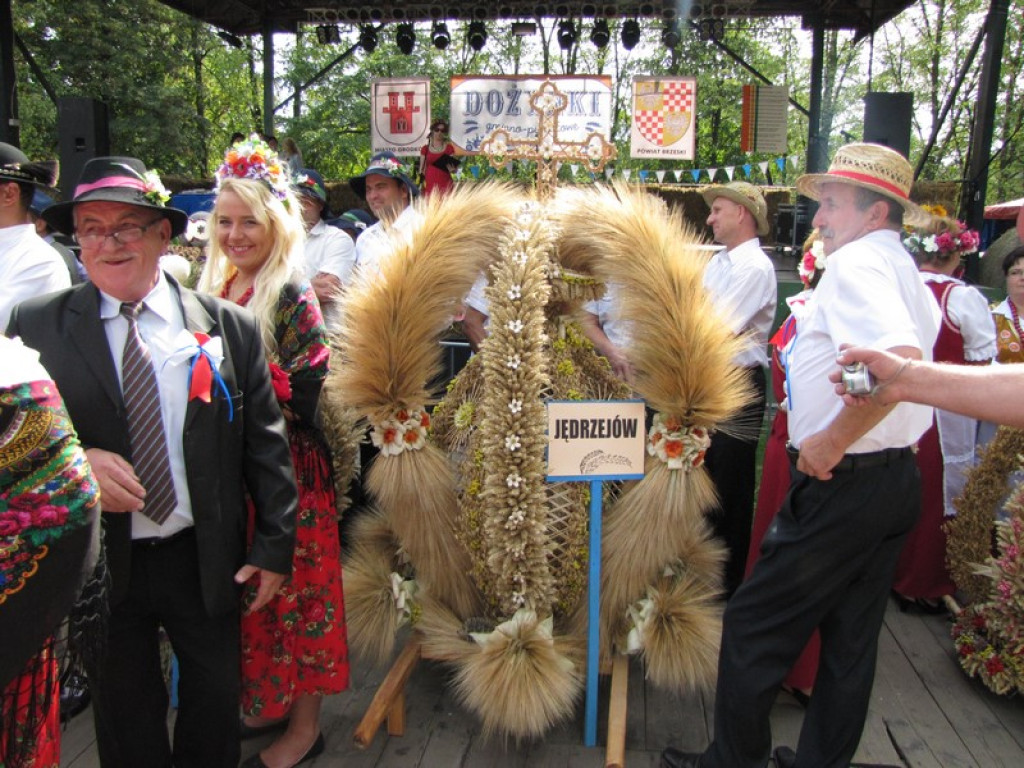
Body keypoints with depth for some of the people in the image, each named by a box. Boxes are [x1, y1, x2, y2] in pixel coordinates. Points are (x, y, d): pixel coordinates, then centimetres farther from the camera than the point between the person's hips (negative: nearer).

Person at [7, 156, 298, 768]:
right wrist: (77, 459, -20)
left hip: (208, 562, 1)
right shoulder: (36, 325, -4)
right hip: (99, 563, 0)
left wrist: (275, 546, -3)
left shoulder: (231, 326, -4)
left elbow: (266, 446, -2)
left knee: (216, 709, 19)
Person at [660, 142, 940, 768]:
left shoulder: (854, 264, -16)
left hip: (844, 482, -10)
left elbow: (900, 362, -32)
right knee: (851, 640, 18)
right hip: (899, 477, 10)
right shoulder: (906, 272, 16)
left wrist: (830, 442, -24)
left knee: (756, 626, 3)